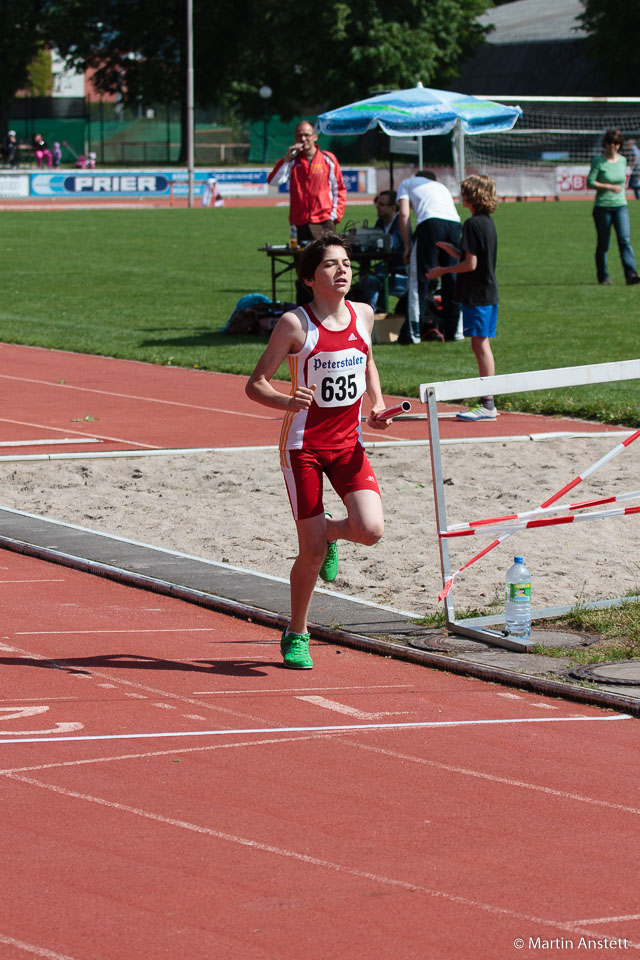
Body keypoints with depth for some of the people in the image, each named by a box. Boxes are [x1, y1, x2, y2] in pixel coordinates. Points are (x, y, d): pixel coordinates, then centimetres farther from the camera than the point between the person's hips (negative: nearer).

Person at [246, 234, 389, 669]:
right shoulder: (295, 324, -12)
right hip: (303, 443, -4)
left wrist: (378, 404, 5)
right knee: (312, 552, -3)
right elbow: (256, 384, -9)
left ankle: (329, 532, 20)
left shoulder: (363, 314, 2)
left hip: (348, 442, 4)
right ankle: (296, 635, 20)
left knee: (370, 529, -16)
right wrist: (286, 401, -29)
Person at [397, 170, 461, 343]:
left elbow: (404, 215, 11)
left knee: (418, 279, -1)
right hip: (455, 223, 4)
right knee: (452, 280, 14)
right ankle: (454, 330, 17)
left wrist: (407, 247, 12)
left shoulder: (407, 183, 26)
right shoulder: (441, 186, 38)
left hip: (431, 222, -4)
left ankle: (414, 333, -6)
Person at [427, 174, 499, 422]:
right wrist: (453, 250, 21)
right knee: (482, 345, 12)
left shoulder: (473, 224, -16)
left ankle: (487, 405, -7)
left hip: (476, 293, -9)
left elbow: (471, 264, -19)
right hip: (489, 292, 9)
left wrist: (443, 271, -7)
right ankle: (487, 404, 14)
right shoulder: (487, 222, 12)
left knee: (481, 345, -7)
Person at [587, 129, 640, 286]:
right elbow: (590, 183, -10)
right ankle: (603, 277, 12)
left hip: (620, 205, 3)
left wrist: (620, 188, 11)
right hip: (602, 207, -3)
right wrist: (610, 187, -18)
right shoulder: (598, 161, -6)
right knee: (603, 244, 2)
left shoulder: (622, 160, 9)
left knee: (625, 240, -12)